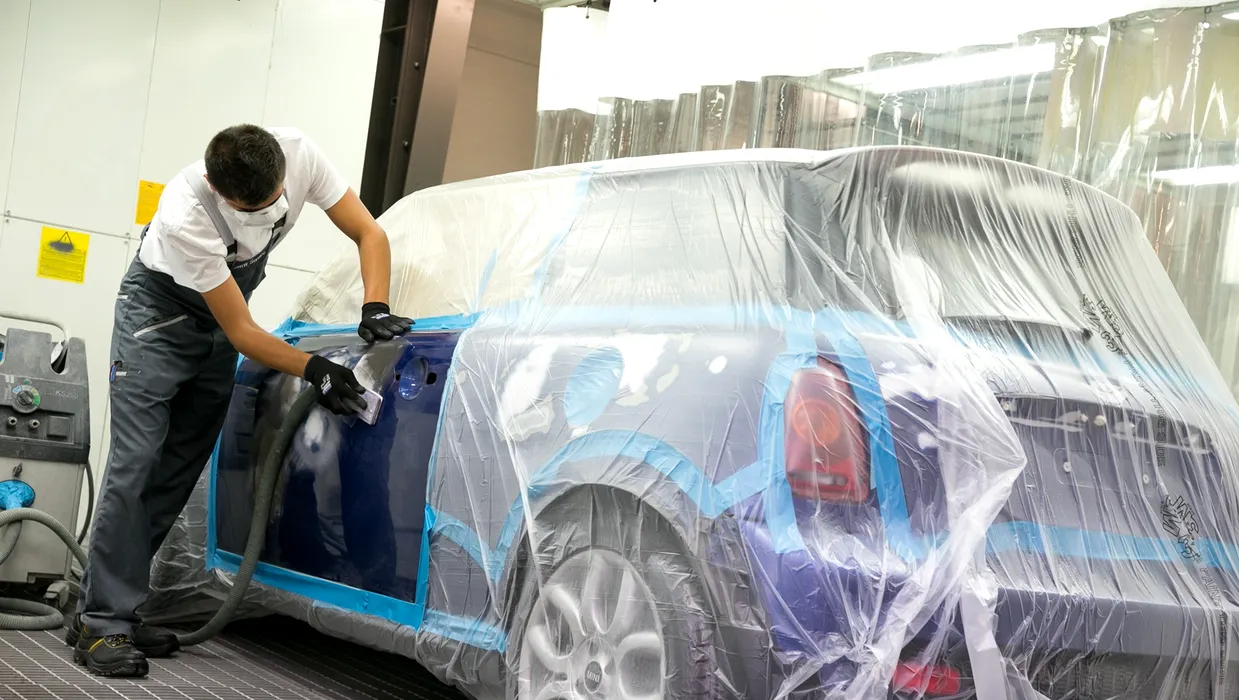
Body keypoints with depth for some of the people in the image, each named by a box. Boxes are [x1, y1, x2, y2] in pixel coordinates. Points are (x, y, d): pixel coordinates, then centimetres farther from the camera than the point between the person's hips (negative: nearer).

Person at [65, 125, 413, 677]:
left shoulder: (300, 154, -26)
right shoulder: (184, 215, -37)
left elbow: (367, 232, -15)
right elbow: (242, 332, -31)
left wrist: (374, 310, -30)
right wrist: (315, 371, -38)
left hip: (220, 324, 6)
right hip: (160, 307, -5)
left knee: (179, 470, 4)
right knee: (137, 461, -16)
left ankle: (108, 609, 11)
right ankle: (102, 623, -10)